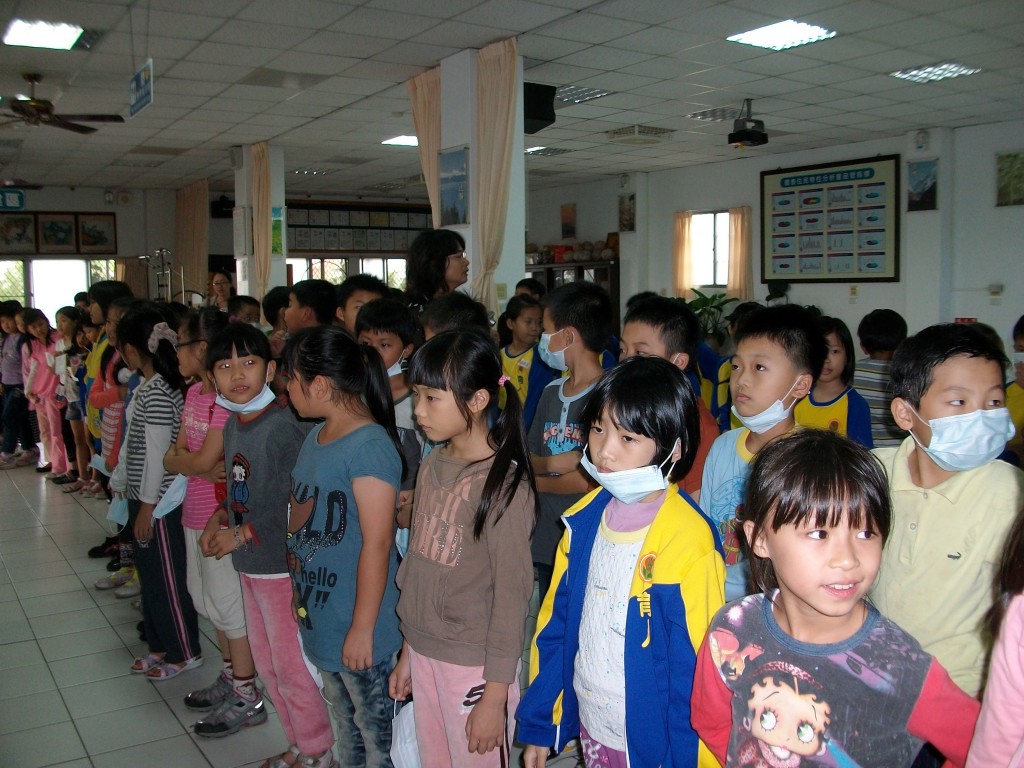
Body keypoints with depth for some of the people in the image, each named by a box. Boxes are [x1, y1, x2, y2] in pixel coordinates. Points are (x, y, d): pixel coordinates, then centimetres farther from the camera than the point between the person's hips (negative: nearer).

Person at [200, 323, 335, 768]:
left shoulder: (285, 426, -22)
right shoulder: (233, 424, 6)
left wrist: (242, 535, -18)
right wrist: (221, 517, 1)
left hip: (283, 567, -9)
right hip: (250, 566, 9)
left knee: (292, 667, 5)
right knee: (267, 663, 20)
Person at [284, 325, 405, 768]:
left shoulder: (369, 445, -22)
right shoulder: (316, 437, 7)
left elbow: (378, 541, -22)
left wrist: (362, 627, -19)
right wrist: (298, 591, 14)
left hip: (357, 623, -8)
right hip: (319, 612, 9)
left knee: (376, 731, 9)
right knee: (345, 721, 25)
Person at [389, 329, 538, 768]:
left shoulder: (504, 483, -17)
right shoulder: (432, 465, 3)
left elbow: (511, 594, -15)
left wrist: (495, 696, -13)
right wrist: (408, 652, 14)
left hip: (474, 665, -6)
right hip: (423, 653, 6)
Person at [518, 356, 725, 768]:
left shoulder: (688, 540, -22)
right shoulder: (586, 518, -4)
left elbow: (696, 667, -17)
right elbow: (555, 621, 4)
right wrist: (539, 723, 7)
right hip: (590, 726, 5)